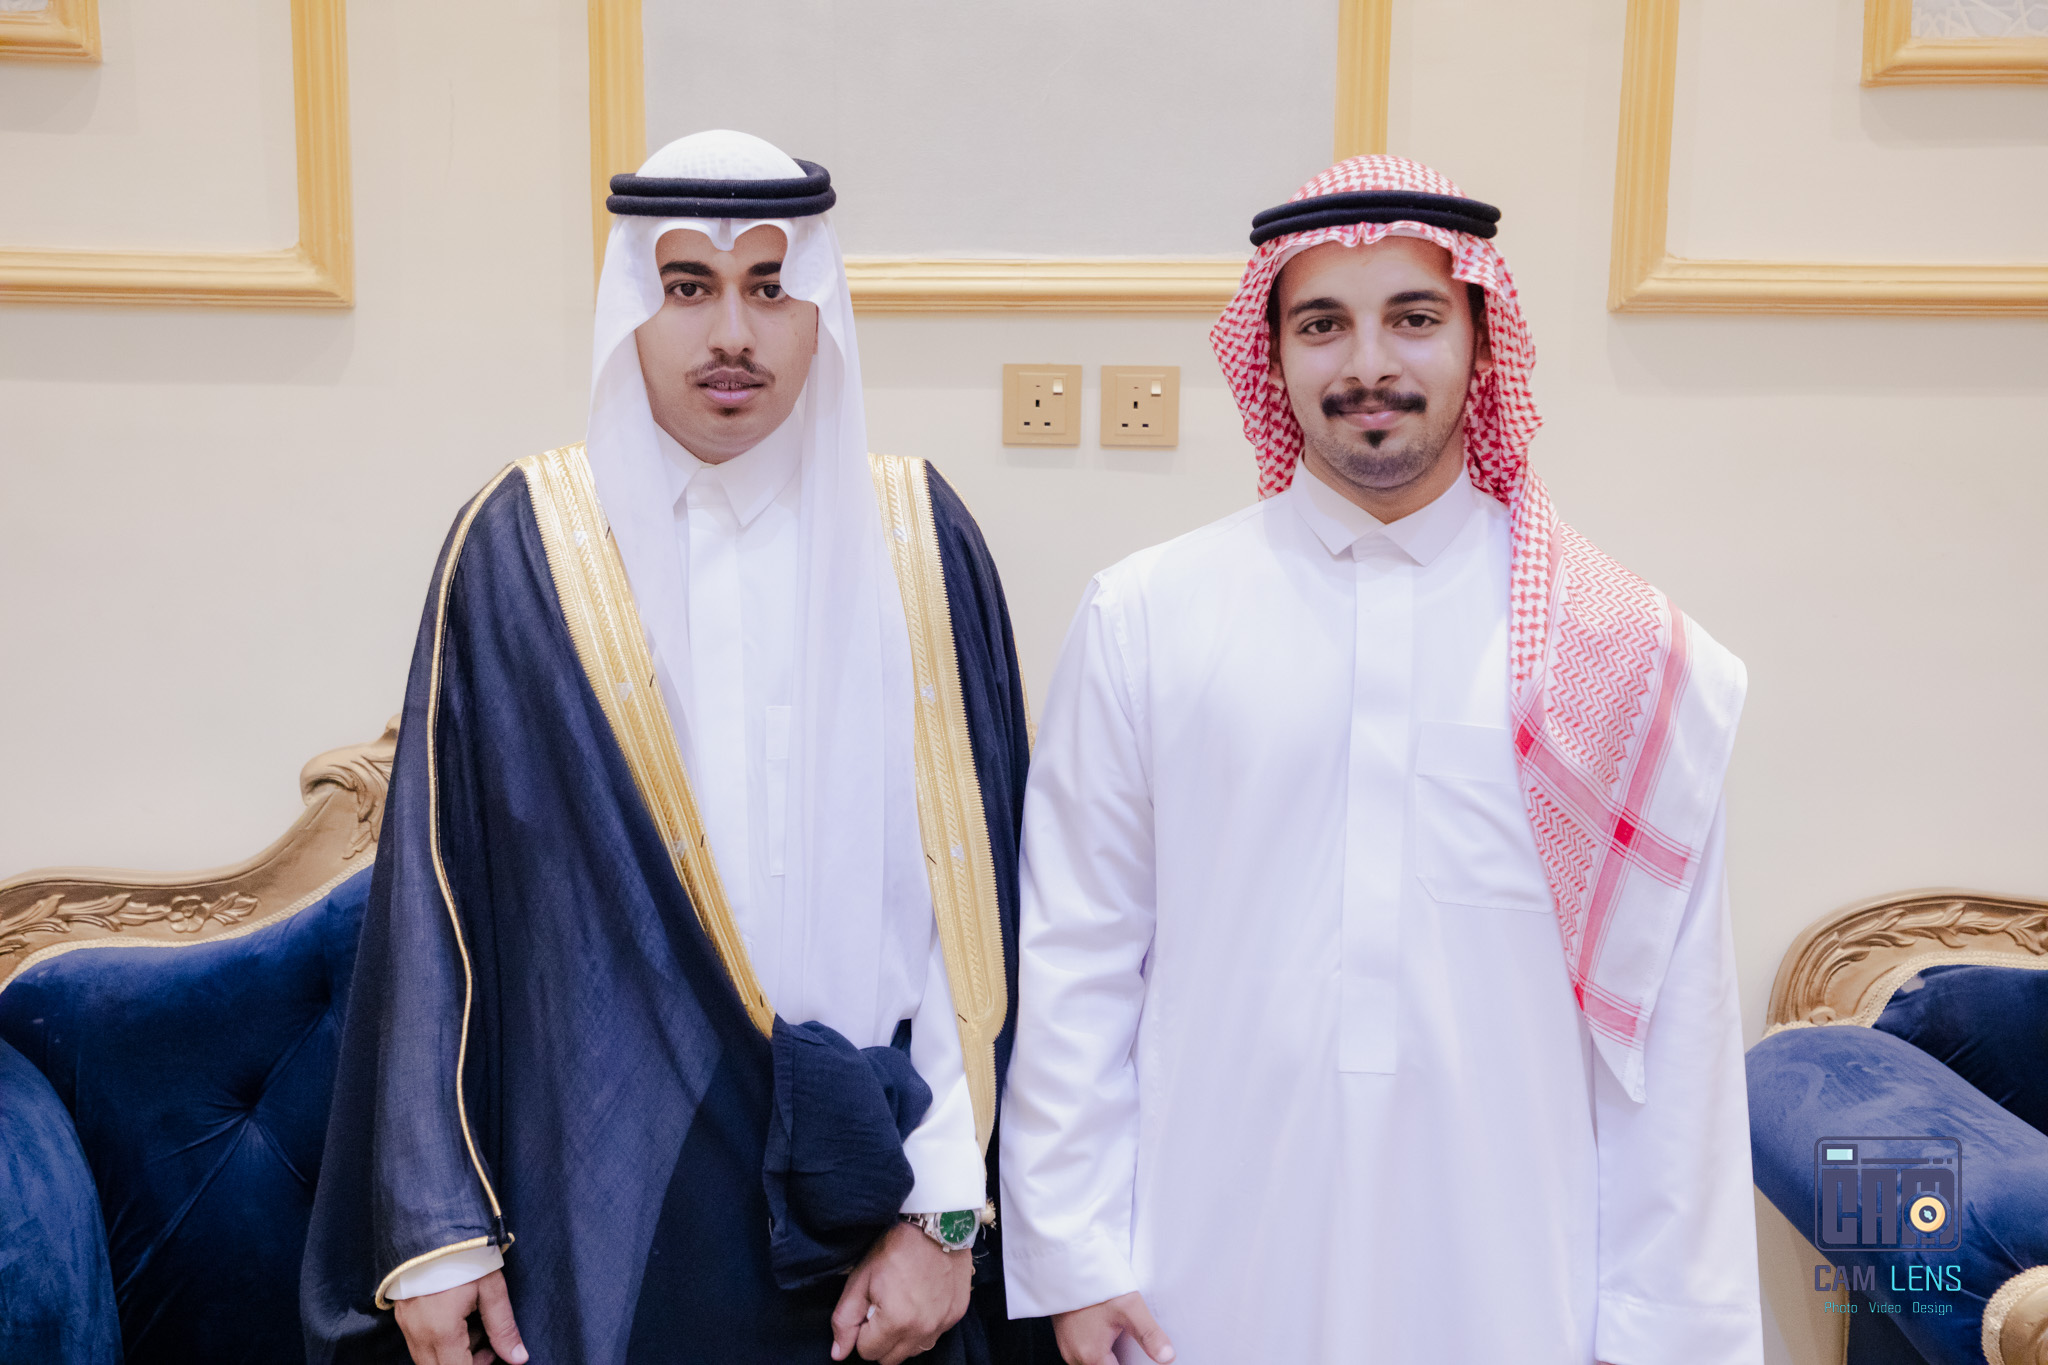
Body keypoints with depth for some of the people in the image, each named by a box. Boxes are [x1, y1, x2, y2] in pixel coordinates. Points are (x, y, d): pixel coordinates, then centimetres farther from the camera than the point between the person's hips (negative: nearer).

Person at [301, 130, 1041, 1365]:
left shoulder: (920, 543, -4)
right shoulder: (522, 550, -5)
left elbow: (975, 892, -5)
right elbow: (436, 892, -3)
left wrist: (944, 1213, -8)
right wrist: (433, 1226, -3)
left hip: (859, 1206, 1)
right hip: (607, 1201, 0)